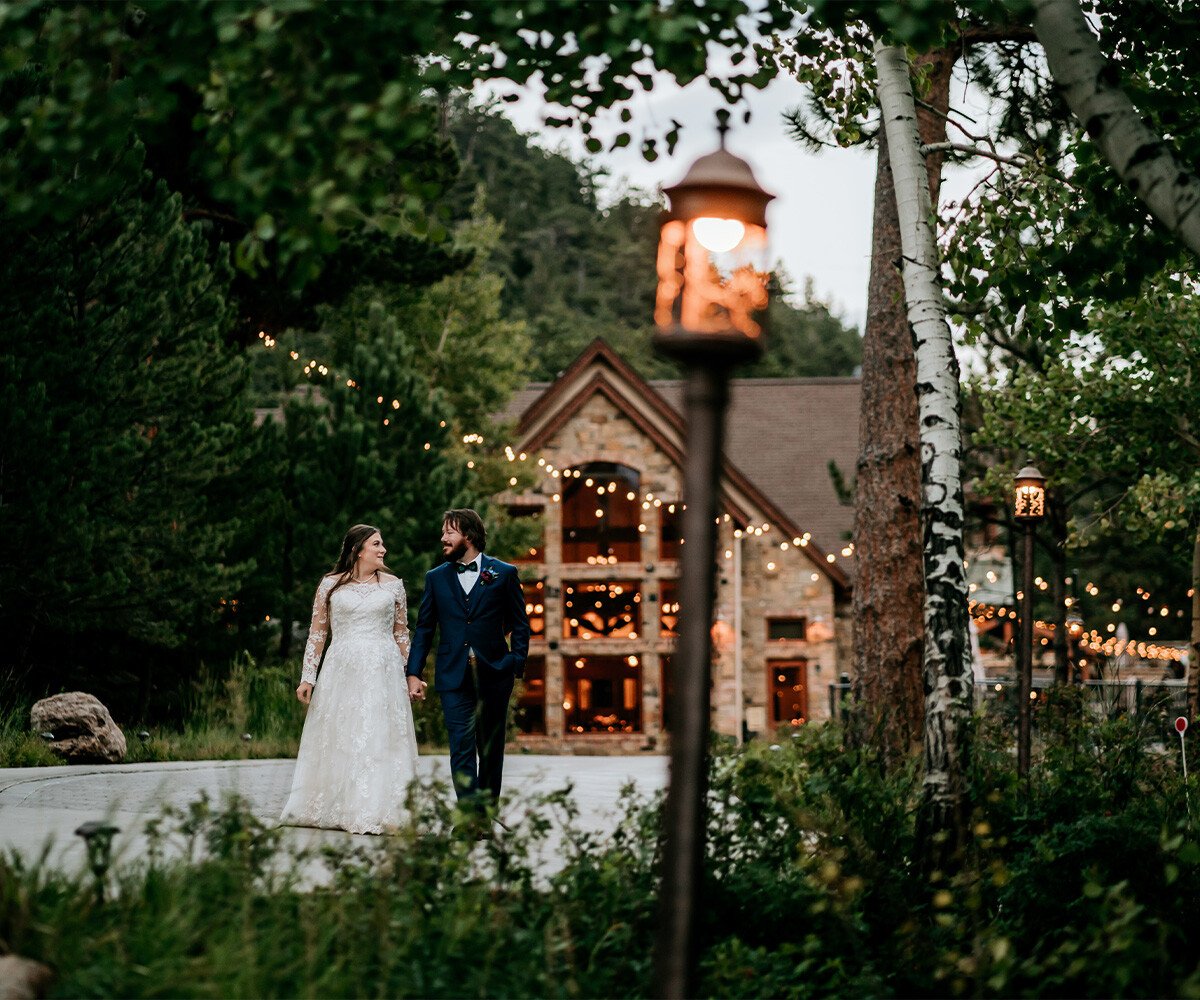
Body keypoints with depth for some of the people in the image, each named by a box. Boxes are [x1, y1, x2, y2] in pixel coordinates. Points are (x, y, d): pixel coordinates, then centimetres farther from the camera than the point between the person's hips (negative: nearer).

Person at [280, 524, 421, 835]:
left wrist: (409, 675, 9)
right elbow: (317, 633, 7)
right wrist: (307, 677, 2)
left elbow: (401, 634, 12)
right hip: (341, 671, 0)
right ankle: (332, 808, 11)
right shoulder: (331, 585, 5)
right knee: (337, 739, 3)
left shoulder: (393, 585, 8)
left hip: (383, 672, 1)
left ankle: (376, 812, 0)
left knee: (380, 739, -3)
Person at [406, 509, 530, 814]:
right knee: (461, 746, -9)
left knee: (491, 749, 8)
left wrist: (517, 663, -6)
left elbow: (520, 625, 6)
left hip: (494, 675, -1)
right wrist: (413, 673, 3)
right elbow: (424, 628, 11)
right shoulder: (436, 578, 11)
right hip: (453, 675, 1)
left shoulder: (504, 574, 5)